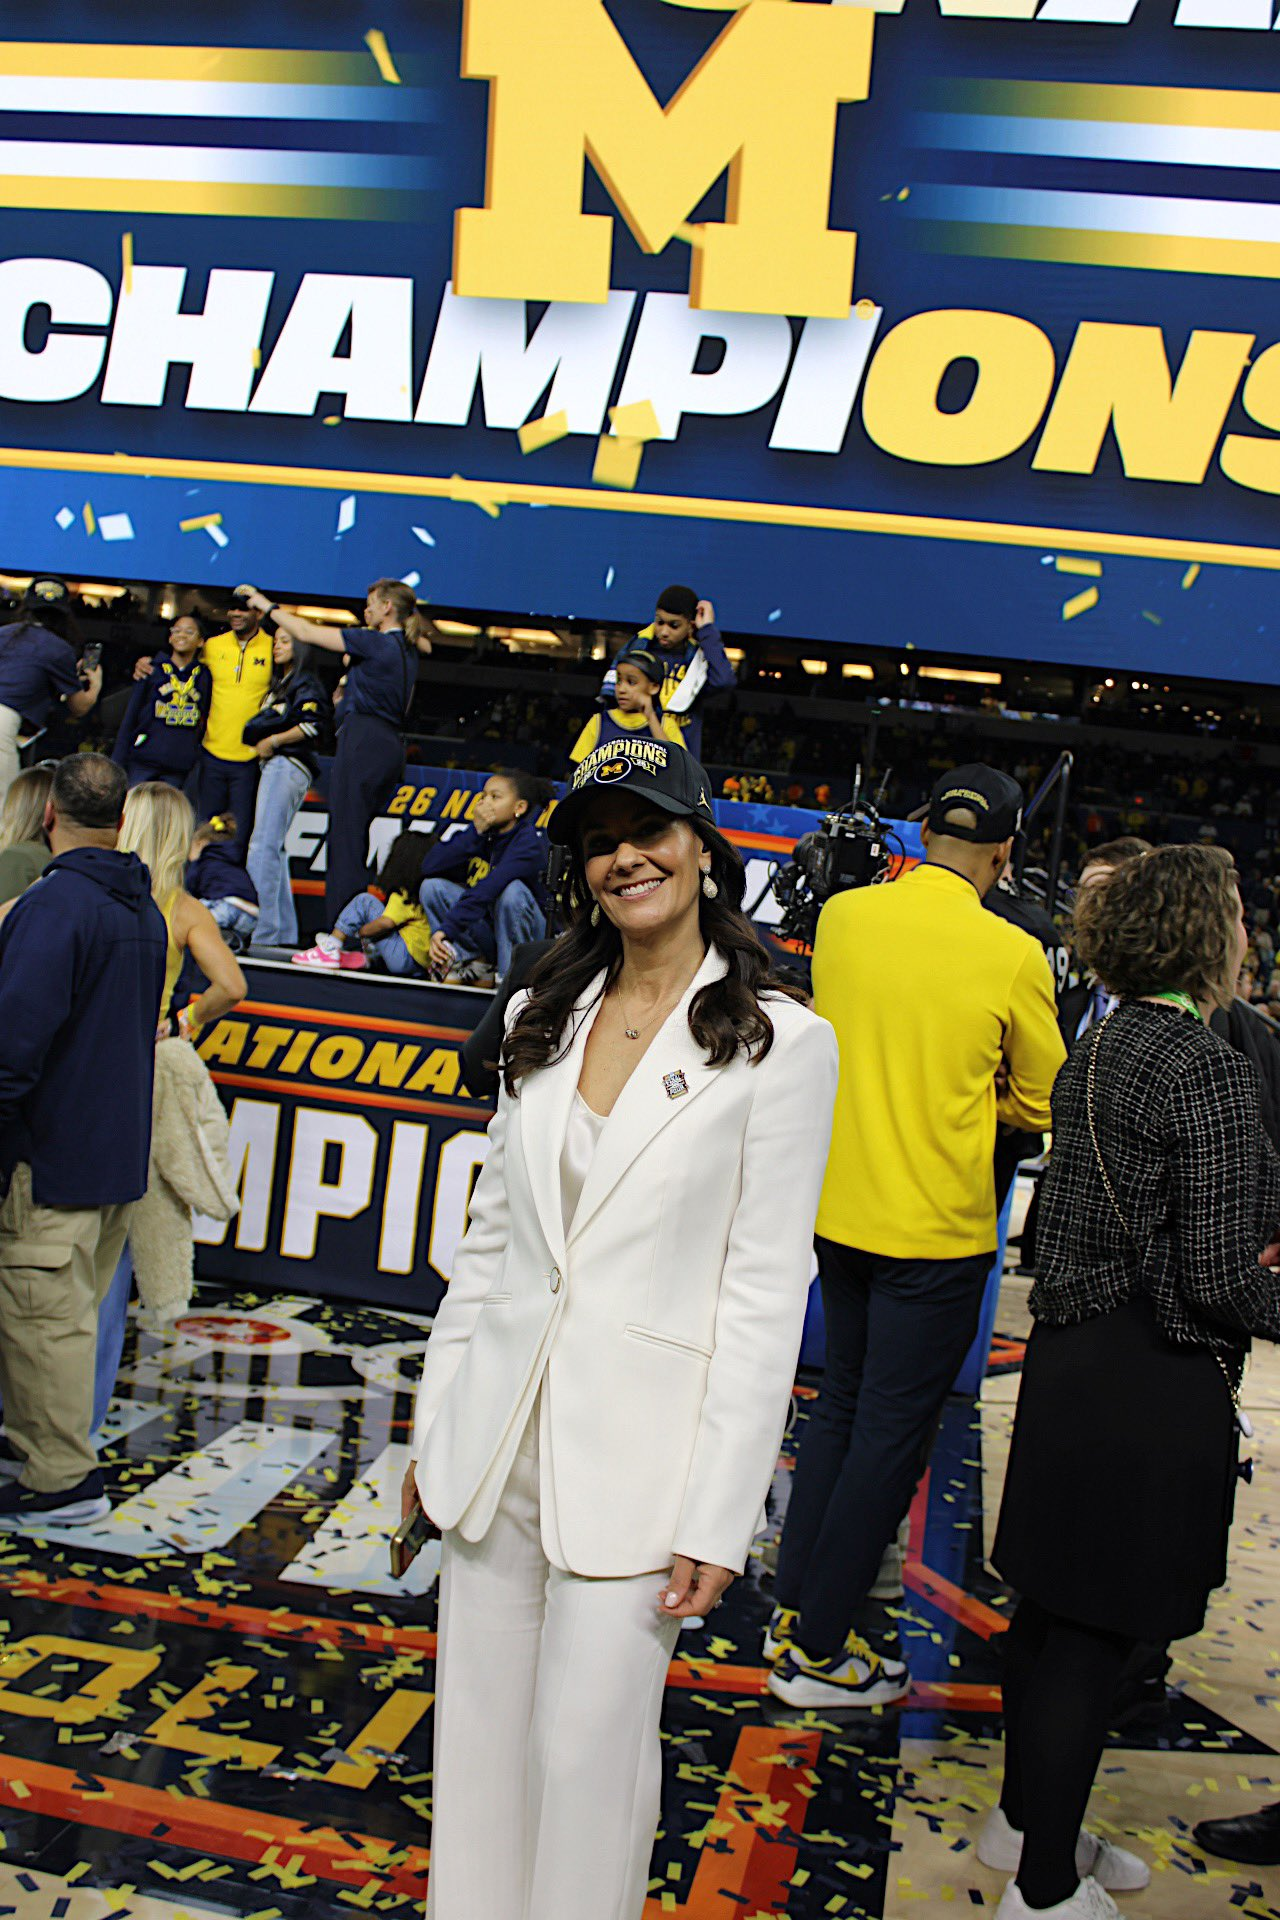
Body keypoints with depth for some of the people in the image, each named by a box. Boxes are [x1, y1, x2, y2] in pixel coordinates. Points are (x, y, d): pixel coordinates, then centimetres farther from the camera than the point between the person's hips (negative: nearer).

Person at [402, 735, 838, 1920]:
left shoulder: (780, 1042, -9)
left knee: (588, 1749, 6)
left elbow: (766, 1293, -10)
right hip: (499, 1432, 5)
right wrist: (437, 1429, 11)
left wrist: (719, 1516, -12)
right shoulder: (543, 1020, 7)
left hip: (638, 1453, -4)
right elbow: (490, 1237, 11)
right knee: (479, 1730, 16)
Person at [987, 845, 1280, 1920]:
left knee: (1052, 1606, 20)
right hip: (1158, 1384, -9)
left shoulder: (1099, 1049, 8)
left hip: (1072, 1356, 9)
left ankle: (1027, 1821, 38)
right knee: (1096, 1631, 3)